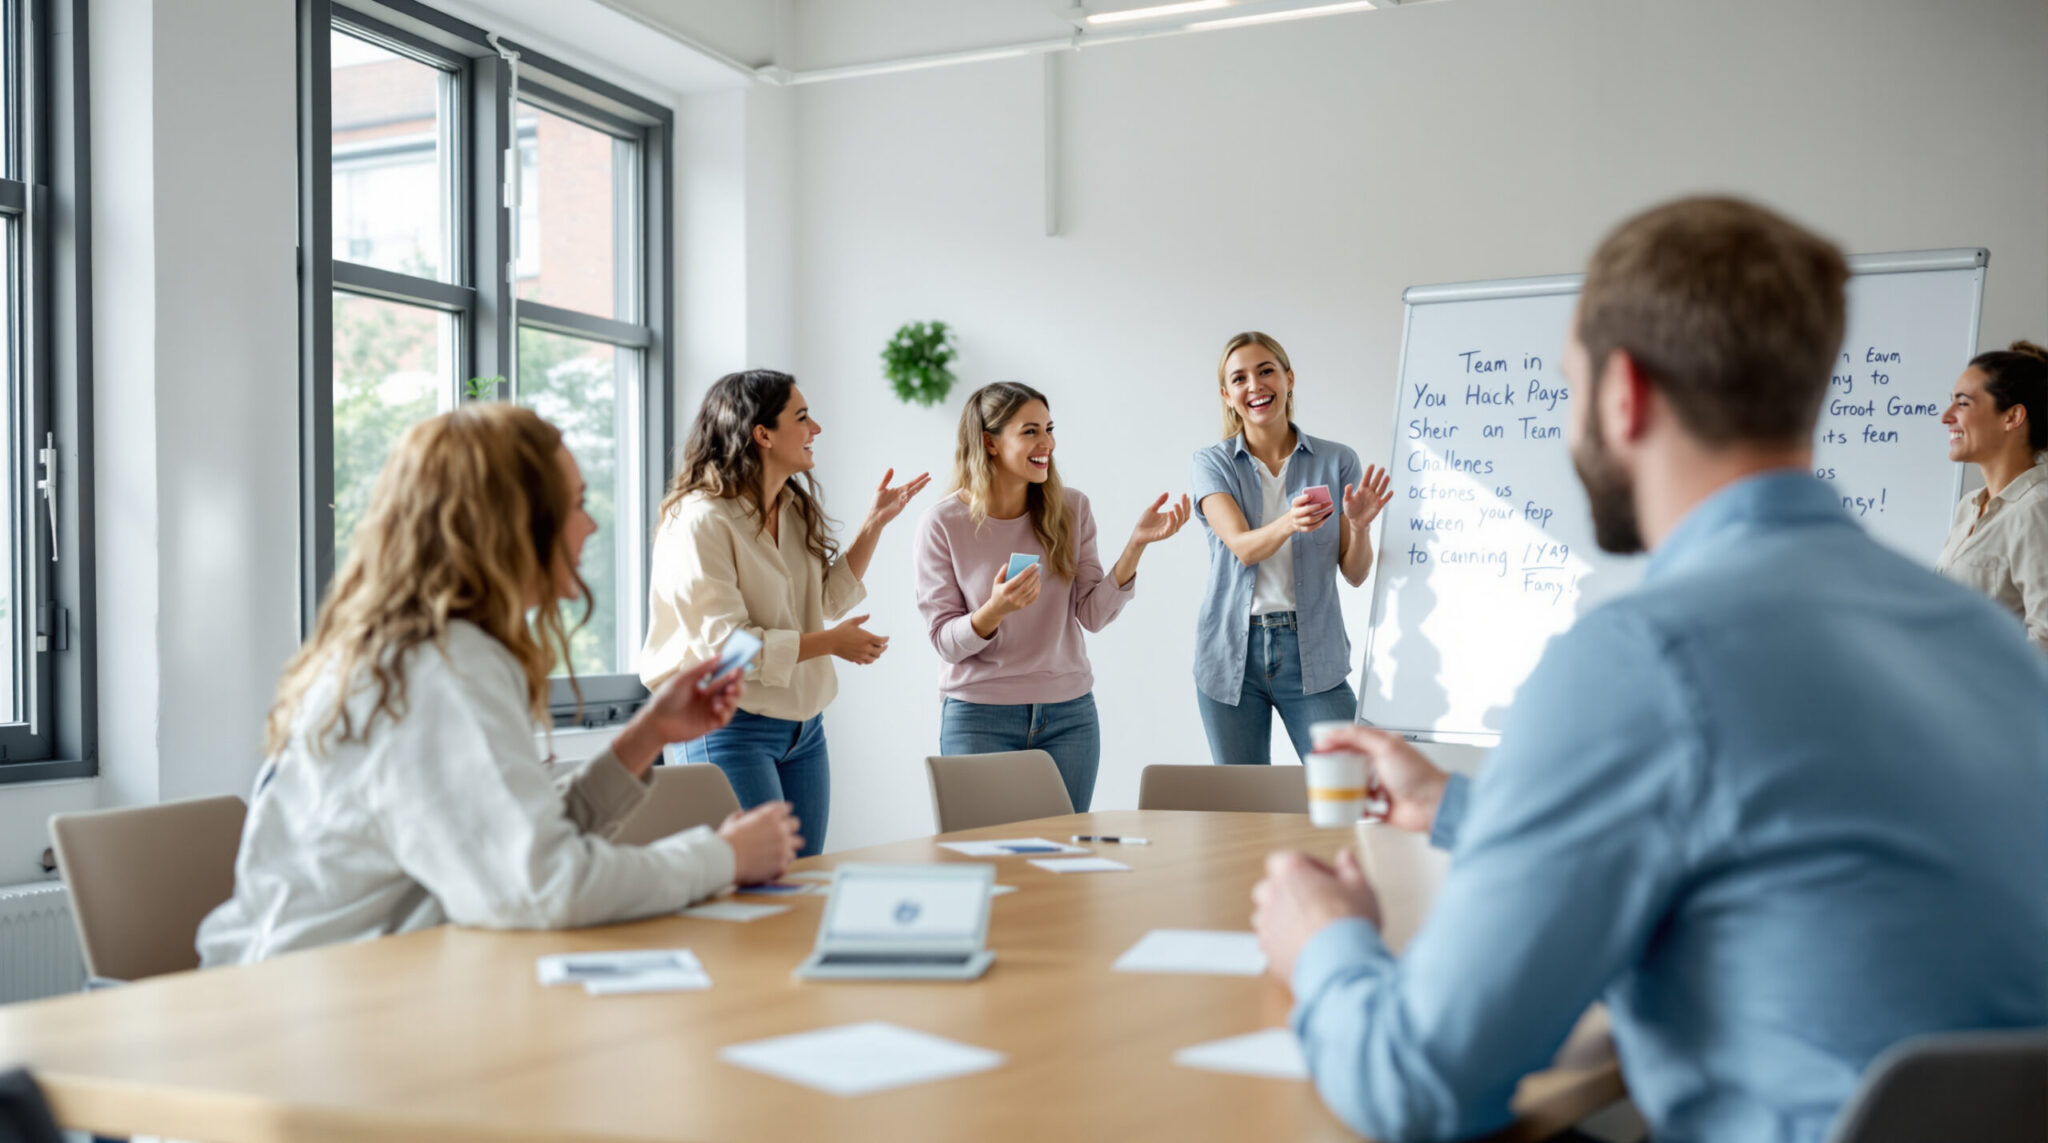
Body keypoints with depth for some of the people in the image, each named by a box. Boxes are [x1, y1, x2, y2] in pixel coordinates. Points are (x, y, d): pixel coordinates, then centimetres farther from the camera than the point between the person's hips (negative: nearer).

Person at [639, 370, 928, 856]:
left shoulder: (793, 508, 11)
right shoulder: (701, 520, -16)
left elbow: (828, 598, 16)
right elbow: (723, 644, -20)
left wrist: (874, 524, 8)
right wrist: (829, 643, -14)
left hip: (803, 727, 8)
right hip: (729, 729, -8)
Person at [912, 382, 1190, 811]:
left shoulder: (1071, 509, 2)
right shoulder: (942, 524, -7)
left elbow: (1094, 616, -3)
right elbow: (945, 642, -7)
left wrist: (1136, 544, -14)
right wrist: (994, 611, -27)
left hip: (1069, 715, 3)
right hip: (979, 717, -3)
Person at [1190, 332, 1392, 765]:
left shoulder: (1337, 461, 4)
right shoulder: (1212, 463, 3)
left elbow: (1355, 574, 3)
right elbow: (1243, 546, -13)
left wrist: (1359, 524, -18)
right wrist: (1289, 523, -34)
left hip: (1312, 653, 0)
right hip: (1232, 653, 1)